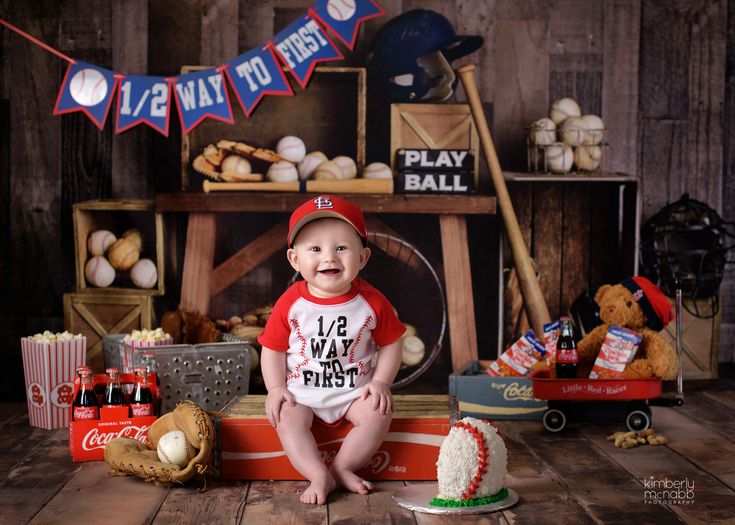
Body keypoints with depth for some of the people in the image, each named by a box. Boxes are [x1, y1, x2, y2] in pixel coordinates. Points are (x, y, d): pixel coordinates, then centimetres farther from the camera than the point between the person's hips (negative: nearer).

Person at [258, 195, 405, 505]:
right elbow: (273, 349, -1)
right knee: (287, 419, -26)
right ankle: (319, 476, -19)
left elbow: (390, 343, 2)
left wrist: (380, 382, -8)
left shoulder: (371, 302, -9)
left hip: (355, 390, 0)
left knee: (378, 414, -23)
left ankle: (342, 468, -9)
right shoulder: (290, 304, -10)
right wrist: (276, 389, -11)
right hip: (301, 391, 0)